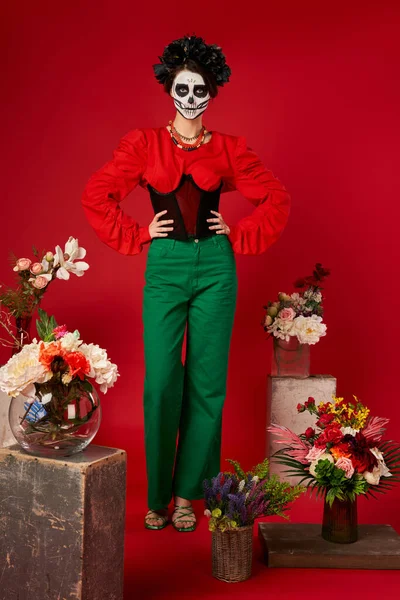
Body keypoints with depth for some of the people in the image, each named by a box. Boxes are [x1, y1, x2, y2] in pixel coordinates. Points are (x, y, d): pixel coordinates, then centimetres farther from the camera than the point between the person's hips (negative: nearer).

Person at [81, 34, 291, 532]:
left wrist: (239, 238, 3)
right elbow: (96, 195, 3)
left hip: (215, 267, 1)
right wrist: (140, 237, -1)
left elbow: (276, 200, 12)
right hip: (165, 267, -1)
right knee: (161, 382, -5)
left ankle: (187, 493, 17)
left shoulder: (229, 149, 8)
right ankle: (158, 495, 12)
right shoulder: (143, 143, 6)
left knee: (207, 383, 2)